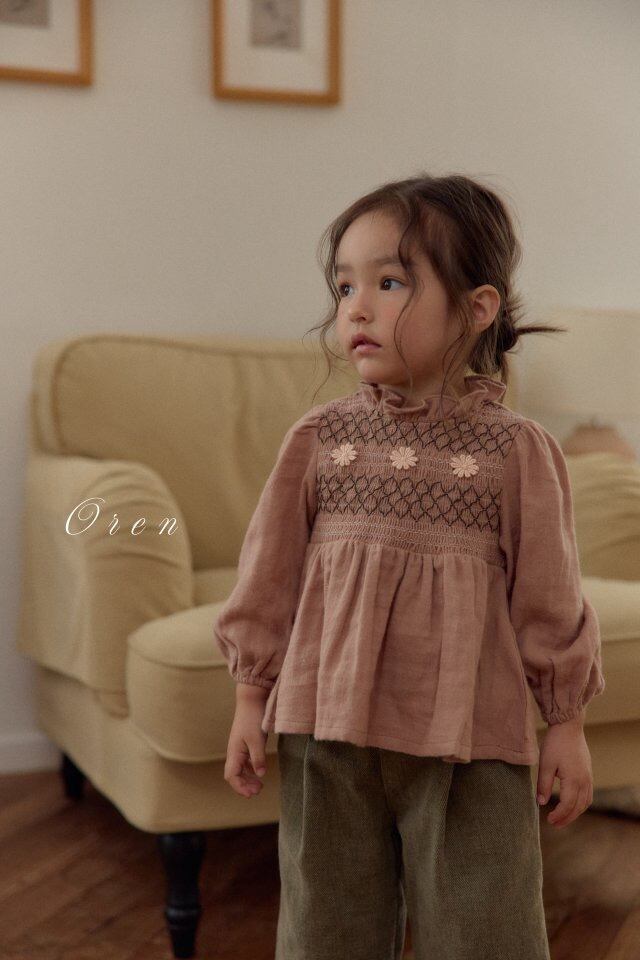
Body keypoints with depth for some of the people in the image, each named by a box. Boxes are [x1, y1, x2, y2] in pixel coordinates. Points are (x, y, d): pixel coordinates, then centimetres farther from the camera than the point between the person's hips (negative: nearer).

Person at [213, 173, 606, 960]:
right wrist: (250, 702, 6)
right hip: (328, 730, 2)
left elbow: (548, 595, 0)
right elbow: (270, 573, 5)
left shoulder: (516, 450, -5)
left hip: (472, 742, -2)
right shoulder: (319, 437, 0)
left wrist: (566, 725, 3)